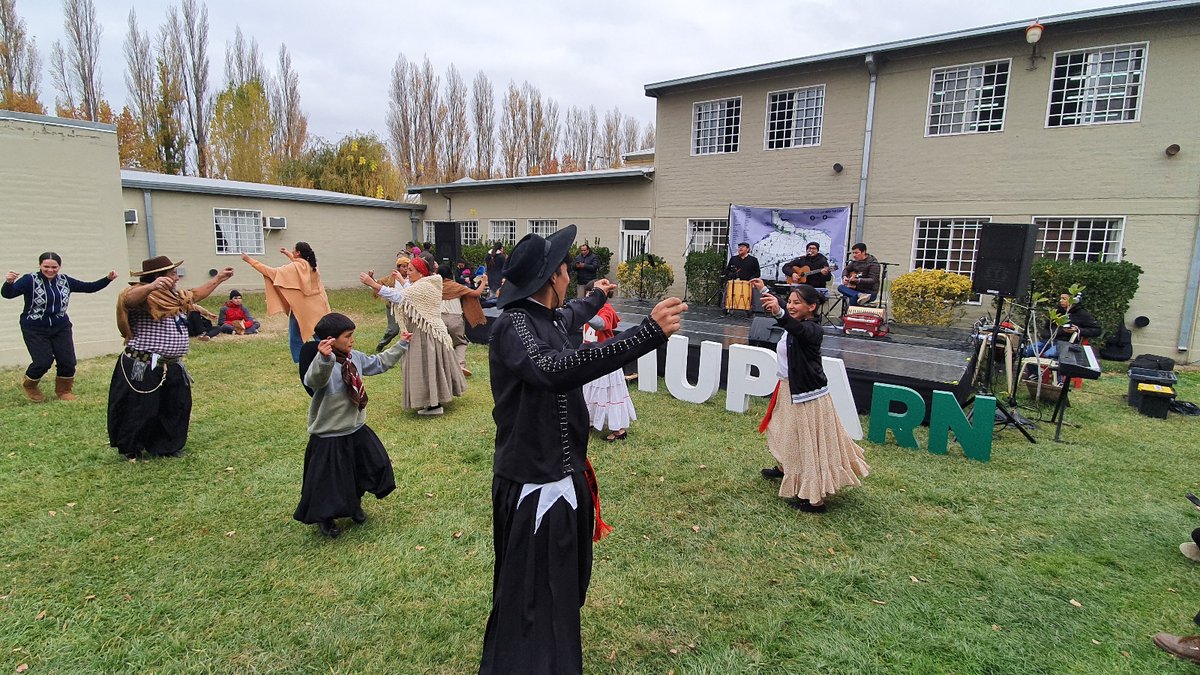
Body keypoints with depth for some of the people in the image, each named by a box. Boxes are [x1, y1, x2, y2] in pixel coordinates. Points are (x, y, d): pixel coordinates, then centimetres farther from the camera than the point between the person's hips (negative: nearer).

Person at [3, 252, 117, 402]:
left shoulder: (65, 280, 2)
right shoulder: (30, 280, -12)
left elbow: (89, 287, 9)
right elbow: (8, 294, -23)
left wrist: (108, 279, -3)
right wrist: (9, 282, -45)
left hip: (61, 328, 4)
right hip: (35, 330, -4)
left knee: (68, 361, 2)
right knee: (43, 361, -10)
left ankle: (63, 391, 24)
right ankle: (28, 385, 22)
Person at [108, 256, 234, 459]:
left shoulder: (177, 298, 11)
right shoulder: (145, 298, -16)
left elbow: (196, 294, 29)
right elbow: (127, 299, -39)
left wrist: (219, 277, 32)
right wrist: (151, 286, -59)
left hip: (172, 369, 9)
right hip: (143, 370, -9)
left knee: (176, 410, 16)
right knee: (140, 413, 3)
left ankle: (166, 448, 31)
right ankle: (130, 451, 23)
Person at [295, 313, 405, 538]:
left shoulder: (355, 357, 0)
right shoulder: (322, 363, -25)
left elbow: (379, 363, 17)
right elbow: (314, 379, -49)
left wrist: (401, 345, 20)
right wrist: (324, 358, -69)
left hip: (356, 429, 8)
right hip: (329, 436, -8)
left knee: (373, 466, 18)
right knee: (329, 478, 7)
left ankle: (354, 505, 44)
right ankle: (325, 517, 35)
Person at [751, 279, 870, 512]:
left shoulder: (812, 329, -23)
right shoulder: (794, 325, 4)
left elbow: (797, 329, -47)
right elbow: (786, 319, 27)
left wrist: (779, 312, -67)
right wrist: (764, 292, 34)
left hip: (807, 394, -10)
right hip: (789, 388, 10)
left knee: (810, 442, -3)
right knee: (787, 433, 28)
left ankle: (815, 499, 5)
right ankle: (784, 469, 52)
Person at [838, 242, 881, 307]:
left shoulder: (873, 263, -13)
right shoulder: (855, 261, 8)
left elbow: (873, 280, -22)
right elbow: (847, 269, 24)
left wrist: (857, 280, -36)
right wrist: (844, 277, 1)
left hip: (870, 292, -8)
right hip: (857, 289, 8)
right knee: (840, 287, -21)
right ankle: (860, 295, -38)